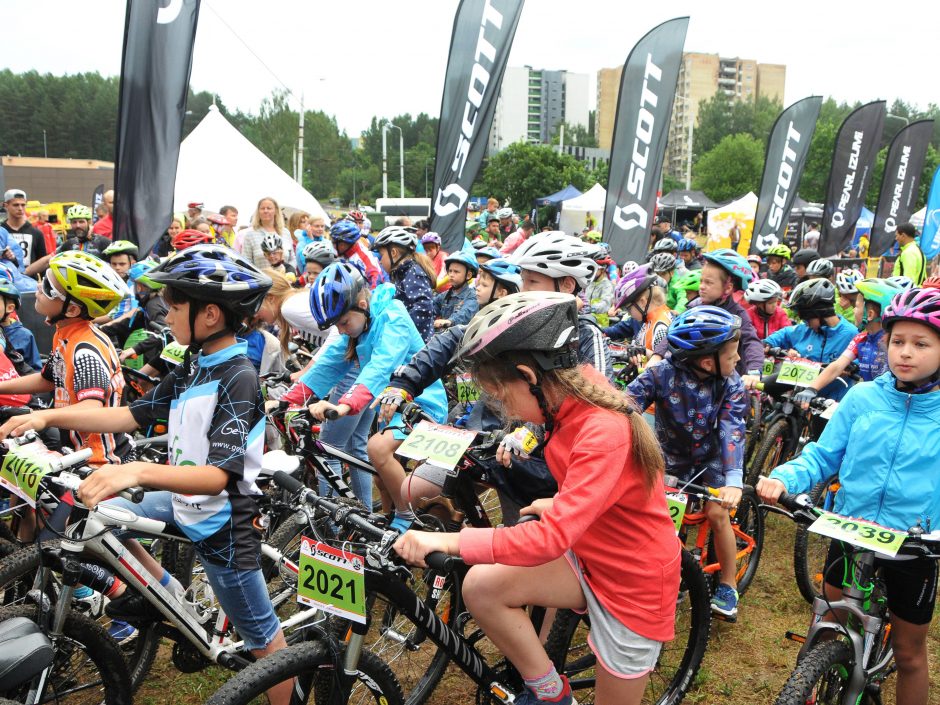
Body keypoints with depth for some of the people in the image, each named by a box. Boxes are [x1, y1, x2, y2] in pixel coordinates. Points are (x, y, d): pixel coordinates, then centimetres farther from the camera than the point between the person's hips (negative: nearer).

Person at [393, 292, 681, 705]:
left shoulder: (603, 433, -31)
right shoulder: (581, 398, -5)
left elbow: (551, 538, -38)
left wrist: (450, 541, -37)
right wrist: (564, 503, 4)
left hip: (634, 583, -7)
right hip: (589, 557, 7)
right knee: (481, 586, -12)